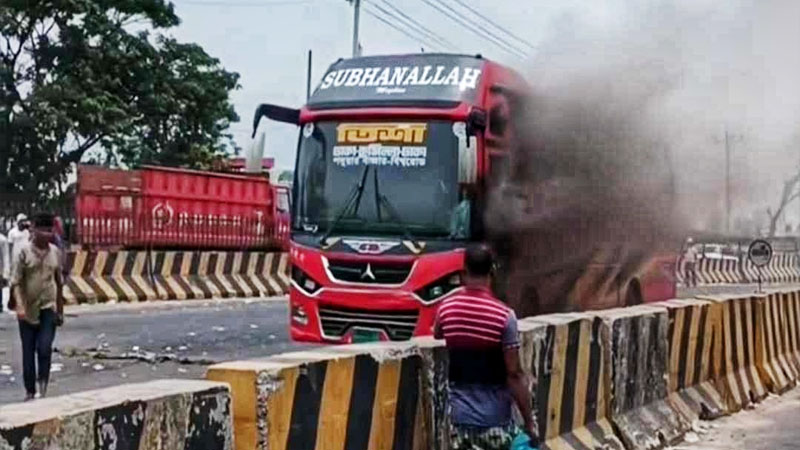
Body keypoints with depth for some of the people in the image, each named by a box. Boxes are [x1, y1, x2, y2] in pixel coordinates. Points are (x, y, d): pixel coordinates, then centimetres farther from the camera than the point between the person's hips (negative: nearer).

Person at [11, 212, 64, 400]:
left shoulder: (55, 252, 2)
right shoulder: (25, 251, -8)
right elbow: (16, 282, -9)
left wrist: (60, 310, 13)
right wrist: (19, 306, -22)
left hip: (48, 307, 2)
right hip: (27, 310, -1)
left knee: (44, 347, -13)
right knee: (28, 351, 6)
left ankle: (43, 381, 10)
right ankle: (30, 390, 19)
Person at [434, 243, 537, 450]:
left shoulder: (446, 309, -3)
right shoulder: (504, 315, -14)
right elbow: (514, 374, -14)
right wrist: (529, 421, -6)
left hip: (461, 417, 3)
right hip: (495, 420, -3)